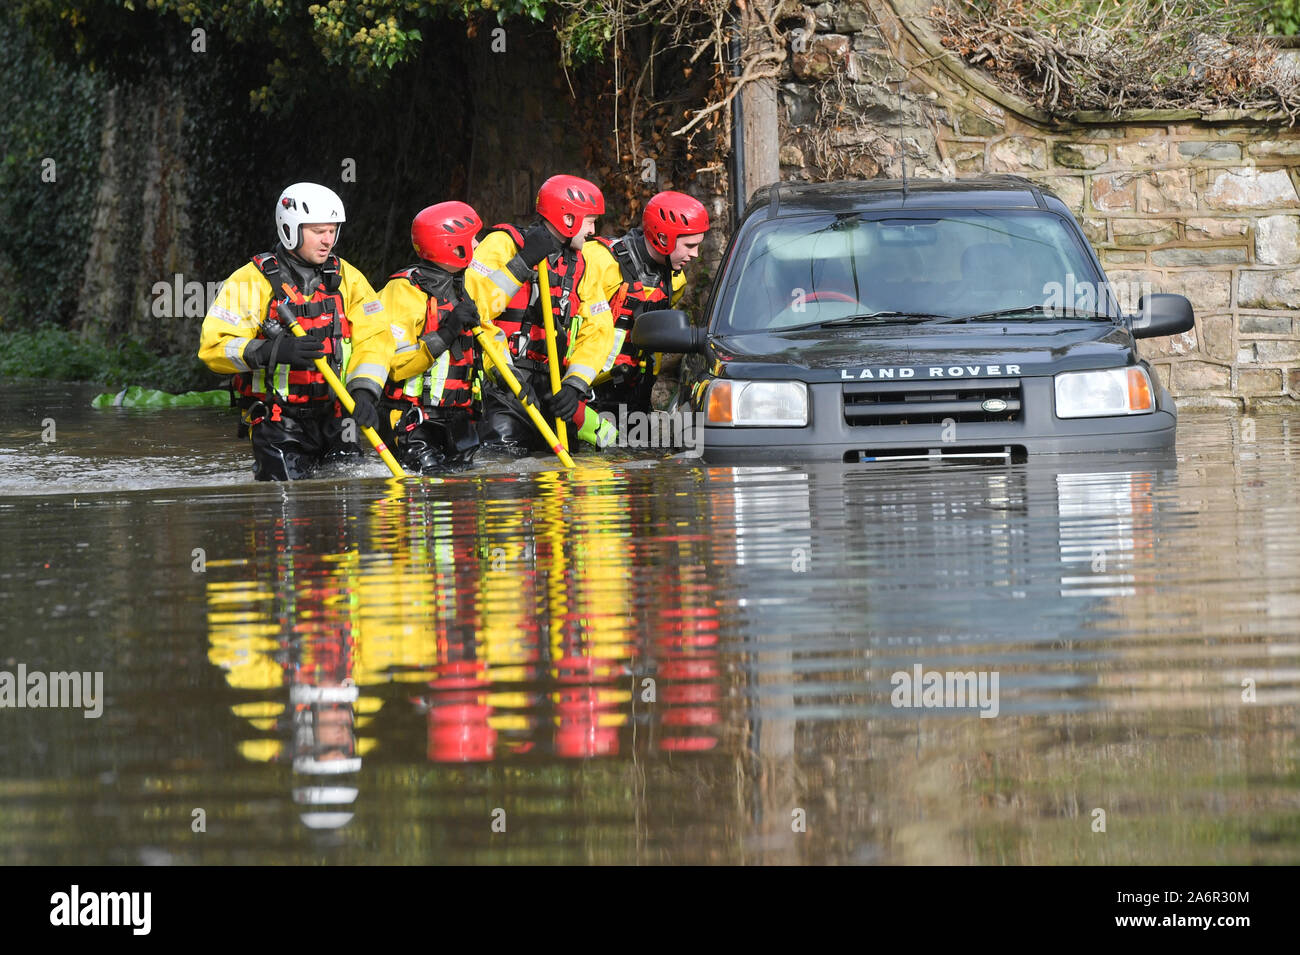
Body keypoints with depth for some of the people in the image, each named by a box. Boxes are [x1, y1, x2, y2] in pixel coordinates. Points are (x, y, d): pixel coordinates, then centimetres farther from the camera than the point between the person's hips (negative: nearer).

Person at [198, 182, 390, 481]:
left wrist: (365, 391, -16)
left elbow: (374, 338, 2)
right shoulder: (252, 281, -6)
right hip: (277, 420, -4)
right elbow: (214, 345, -13)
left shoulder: (347, 278, 8)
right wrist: (274, 351, -27)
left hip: (335, 419, 4)